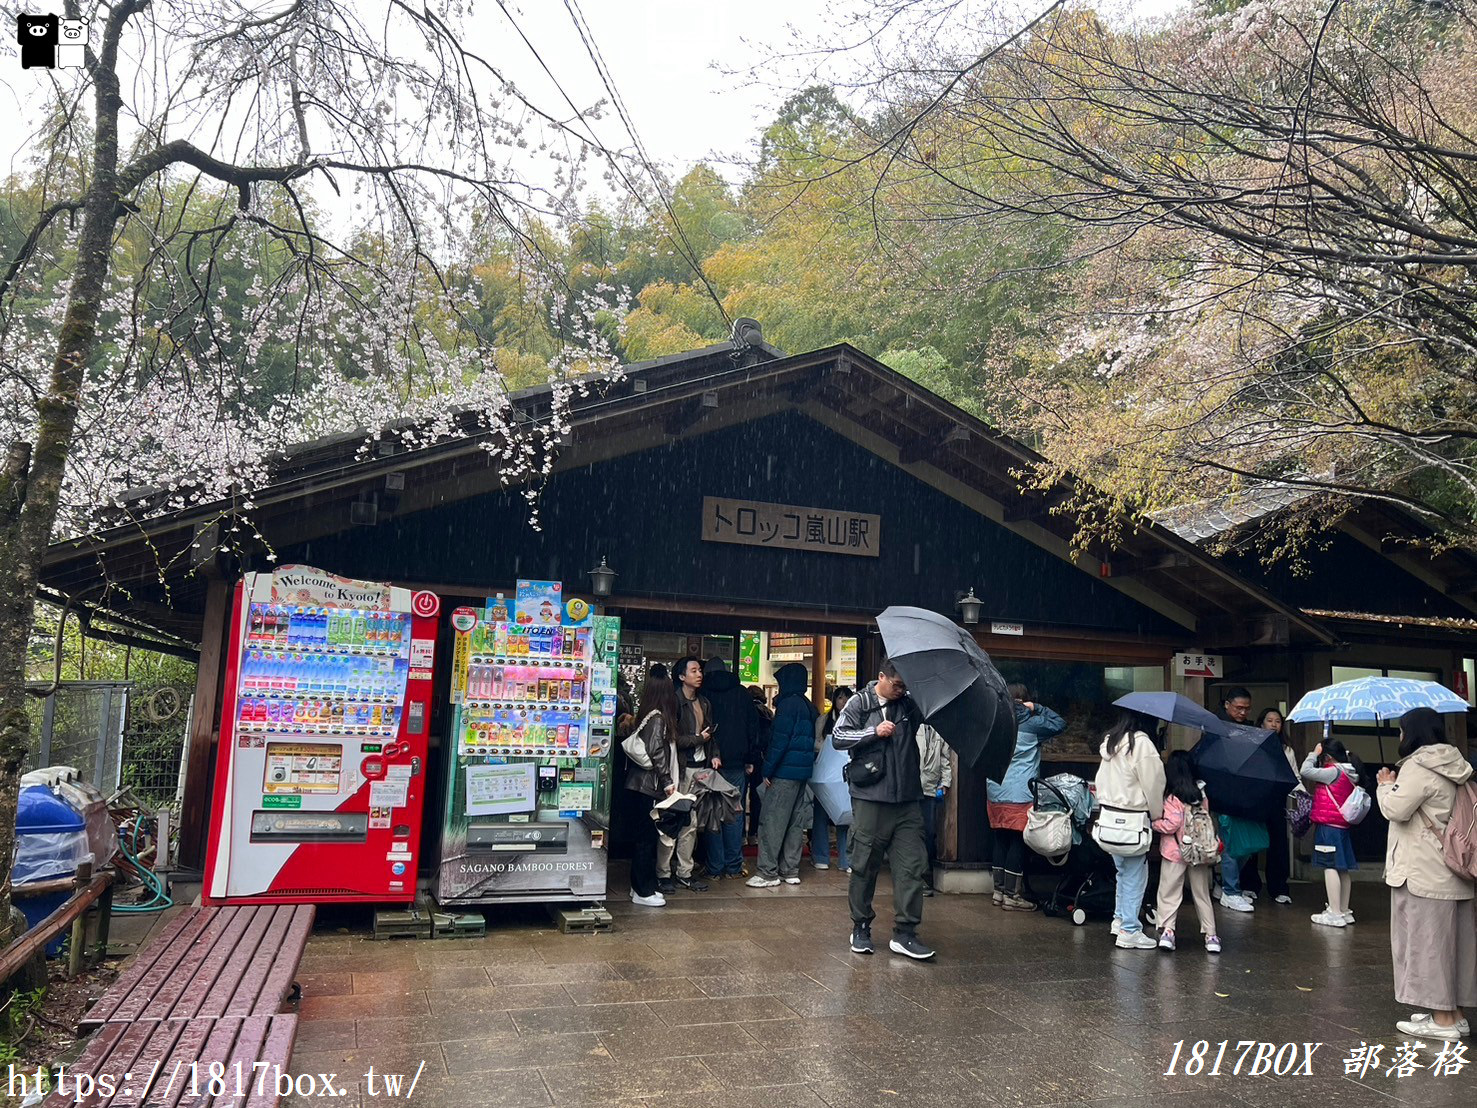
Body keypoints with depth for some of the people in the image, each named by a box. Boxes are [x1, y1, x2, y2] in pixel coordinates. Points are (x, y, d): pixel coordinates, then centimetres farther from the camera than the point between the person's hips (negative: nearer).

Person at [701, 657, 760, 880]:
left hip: (710, 762, -1)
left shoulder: (703, 694, 0)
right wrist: (749, 759, 10)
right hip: (736, 763, 2)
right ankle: (734, 867, 9)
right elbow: (753, 726, 6)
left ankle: (715, 868, 4)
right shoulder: (741, 693, 6)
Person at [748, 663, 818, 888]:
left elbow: (780, 740, -17)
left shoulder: (788, 704, -13)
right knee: (795, 821, 11)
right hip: (803, 770, 9)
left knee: (773, 820, -5)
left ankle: (768, 872, -4)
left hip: (785, 770, -9)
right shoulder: (809, 707, 14)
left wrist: (768, 770, -13)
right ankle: (790, 870, 16)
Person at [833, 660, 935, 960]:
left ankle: (905, 934, 6)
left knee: (912, 865, 0)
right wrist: (874, 731, -13)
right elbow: (838, 737, -5)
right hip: (870, 798, -3)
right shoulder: (860, 703, 1)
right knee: (865, 865, 5)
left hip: (906, 800, 3)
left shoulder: (911, 704, 8)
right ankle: (861, 928, 20)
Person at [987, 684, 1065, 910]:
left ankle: (999, 890, 18)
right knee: (1018, 842, 1)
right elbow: (1060, 724, 1)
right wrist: (1036, 708, 2)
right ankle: (1012, 895, 4)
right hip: (1019, 796, -5)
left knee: (1000, 840, 11)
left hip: (995, 794, 5)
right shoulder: (1030, 724, -6)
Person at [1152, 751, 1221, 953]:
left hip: (1175, 852, -5)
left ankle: (1167, 930, -7)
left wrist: (1153, 823, -4)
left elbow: (1171, 825, -17)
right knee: (1202, 894, 14)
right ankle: (1210, 935, 14)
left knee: (1169, 893, 3)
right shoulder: (1201, 795, 5)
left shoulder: (1172, 797, -13)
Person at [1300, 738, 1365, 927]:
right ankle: (1344, 911, 21)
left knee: (1330, 867, -8)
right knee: (1342, 869, 13)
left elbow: (1305, 771, -17)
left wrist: (1314, 754, -4)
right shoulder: (1347, 774, 13)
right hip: (1342, 827, 9)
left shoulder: (1334, 772, -14)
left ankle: (1335, 913, -9)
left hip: (1328, 826, -9)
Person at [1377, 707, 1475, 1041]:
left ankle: (1442, 1019, 3)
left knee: (1426, 939, -1)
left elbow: (1396, 809, -20)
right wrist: (1395, 785, 14)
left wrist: (1386, 786, -3)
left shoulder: (1418, 766, -15)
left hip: (1424, 872, -9)